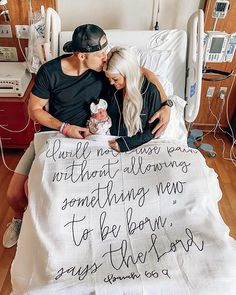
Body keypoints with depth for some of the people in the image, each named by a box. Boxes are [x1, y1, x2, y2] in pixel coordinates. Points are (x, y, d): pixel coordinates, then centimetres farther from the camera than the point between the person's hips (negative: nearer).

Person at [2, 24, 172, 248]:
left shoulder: (104, 66, -12)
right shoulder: (49, 71, -14)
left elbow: (144, 72, -7)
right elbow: (34, 109, -6)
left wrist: (166, 105, -19)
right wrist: (64, 127, -20)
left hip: (82, 138, -1)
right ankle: (19, 217, 37)